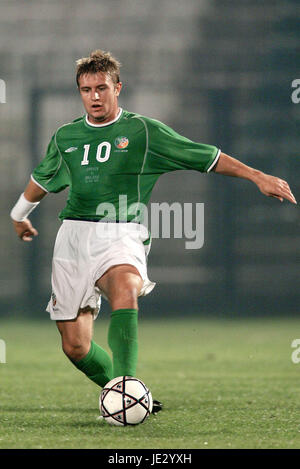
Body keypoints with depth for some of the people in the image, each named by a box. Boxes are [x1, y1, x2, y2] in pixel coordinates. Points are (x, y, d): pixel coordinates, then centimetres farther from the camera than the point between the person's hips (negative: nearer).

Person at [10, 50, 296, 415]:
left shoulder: (143, 131, 5)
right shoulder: (66, 137, 15)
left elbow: (208, 157, 5)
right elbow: (41, 179, 35)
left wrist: (257, 176, -3)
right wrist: (19, 213, 50)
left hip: (121, 235, -4)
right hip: (74, 235, 4)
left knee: (125, 287, -39)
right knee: (75, 346, -3)